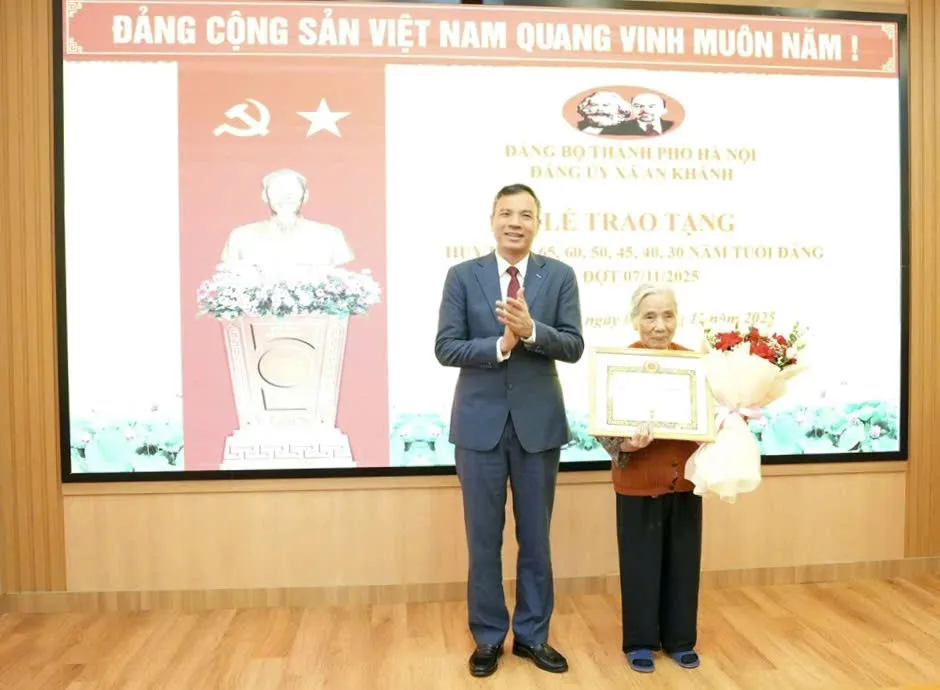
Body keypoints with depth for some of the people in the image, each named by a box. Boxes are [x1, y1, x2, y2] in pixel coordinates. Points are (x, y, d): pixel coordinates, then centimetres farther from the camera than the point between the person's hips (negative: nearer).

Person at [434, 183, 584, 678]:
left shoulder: (560, 276, 1)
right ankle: (488, 637, 27)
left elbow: (573, 347, -5)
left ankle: (532, 634, 30)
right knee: (484, 538, 10)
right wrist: (499, 345, -20)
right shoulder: (462, 276, -1)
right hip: (480, 422, -1)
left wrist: (530, 330, -22)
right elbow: (445, 348, -6)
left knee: (535, 536, 12)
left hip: (539, 421, 1)